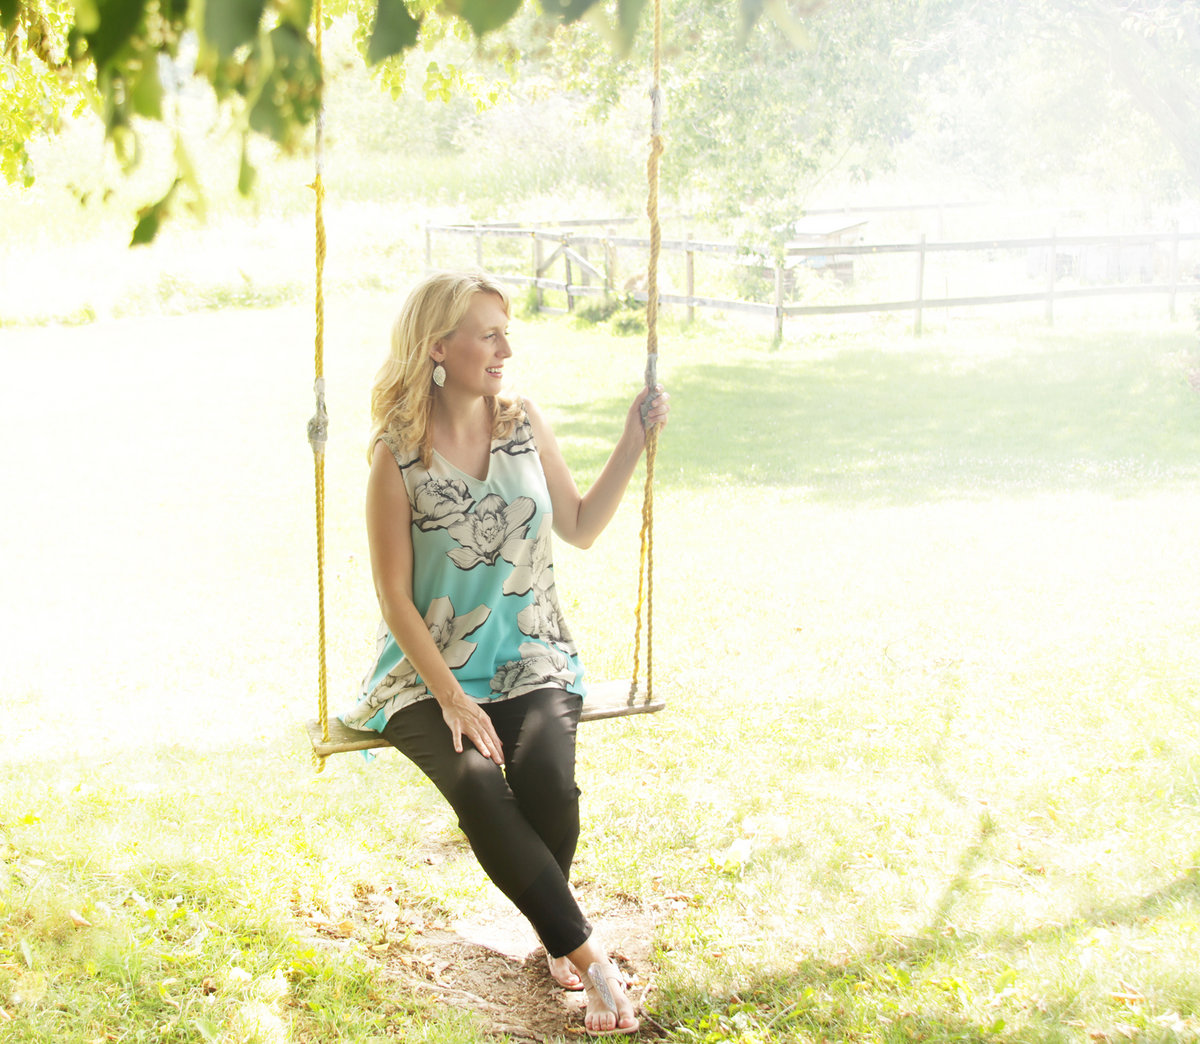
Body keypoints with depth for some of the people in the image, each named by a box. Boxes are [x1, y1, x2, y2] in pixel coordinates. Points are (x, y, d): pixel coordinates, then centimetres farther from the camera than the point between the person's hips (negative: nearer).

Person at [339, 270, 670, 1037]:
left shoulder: (527, 426, 4)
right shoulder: (399, 457, -9)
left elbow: (581, 528, 15)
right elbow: (395, 599, -8)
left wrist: (635, 442, 5)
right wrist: (453, 699, -17)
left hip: (531, 662, 3)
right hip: (429, 671, -2)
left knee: (547, 780, -27)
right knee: (478, 786, -31)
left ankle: (558, 944, -2)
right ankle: (584, 953, -21)